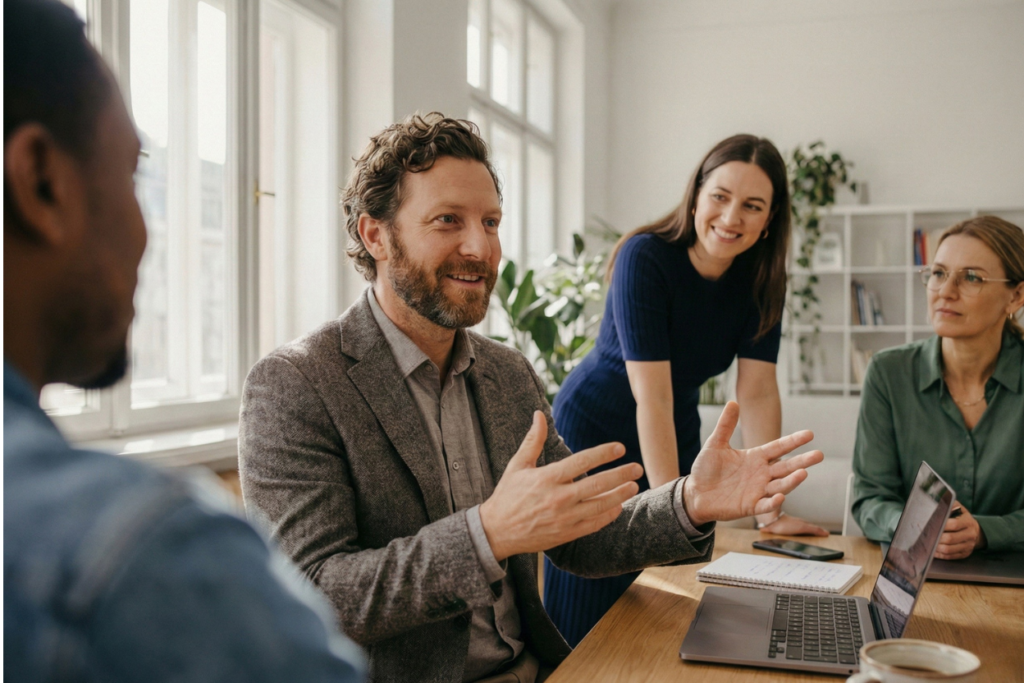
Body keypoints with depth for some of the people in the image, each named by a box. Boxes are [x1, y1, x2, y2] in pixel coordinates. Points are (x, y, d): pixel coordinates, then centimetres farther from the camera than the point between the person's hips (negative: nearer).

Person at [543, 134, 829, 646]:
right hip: (594, 433, -5)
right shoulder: (645, 258, -25)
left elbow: (757, 393, -12)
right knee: (589, 622, 1)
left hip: (674, 437, 5)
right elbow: (652, 396, -30)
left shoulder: (762, 277, -9)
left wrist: (771, 511, -18)